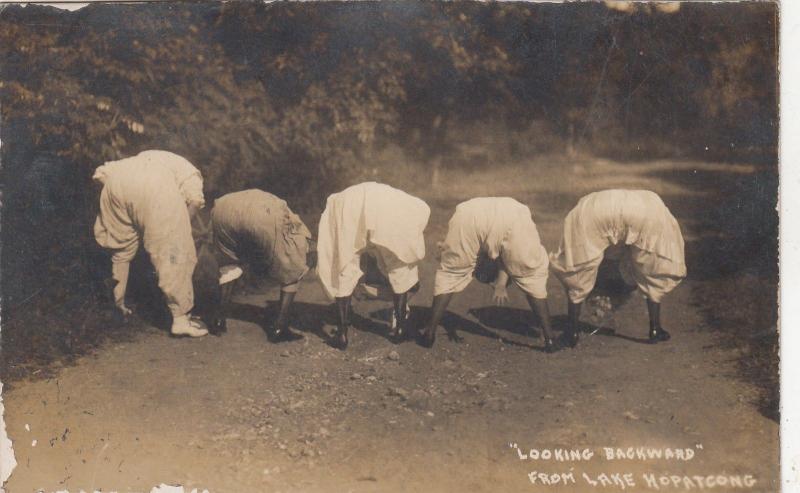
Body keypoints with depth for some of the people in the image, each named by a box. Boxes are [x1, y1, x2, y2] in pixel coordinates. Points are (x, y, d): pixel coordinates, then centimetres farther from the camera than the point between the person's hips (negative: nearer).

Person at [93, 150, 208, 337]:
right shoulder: (191, 173, 30)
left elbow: (101, 173, 28)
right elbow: (195, 199, 5)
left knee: (121, 249, 24)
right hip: (156, 187, -5)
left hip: (117, 181, 5)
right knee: (174, 252, 4)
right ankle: (180, 319, 5)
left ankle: (118, 306, 37)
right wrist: (179, 224, 17)